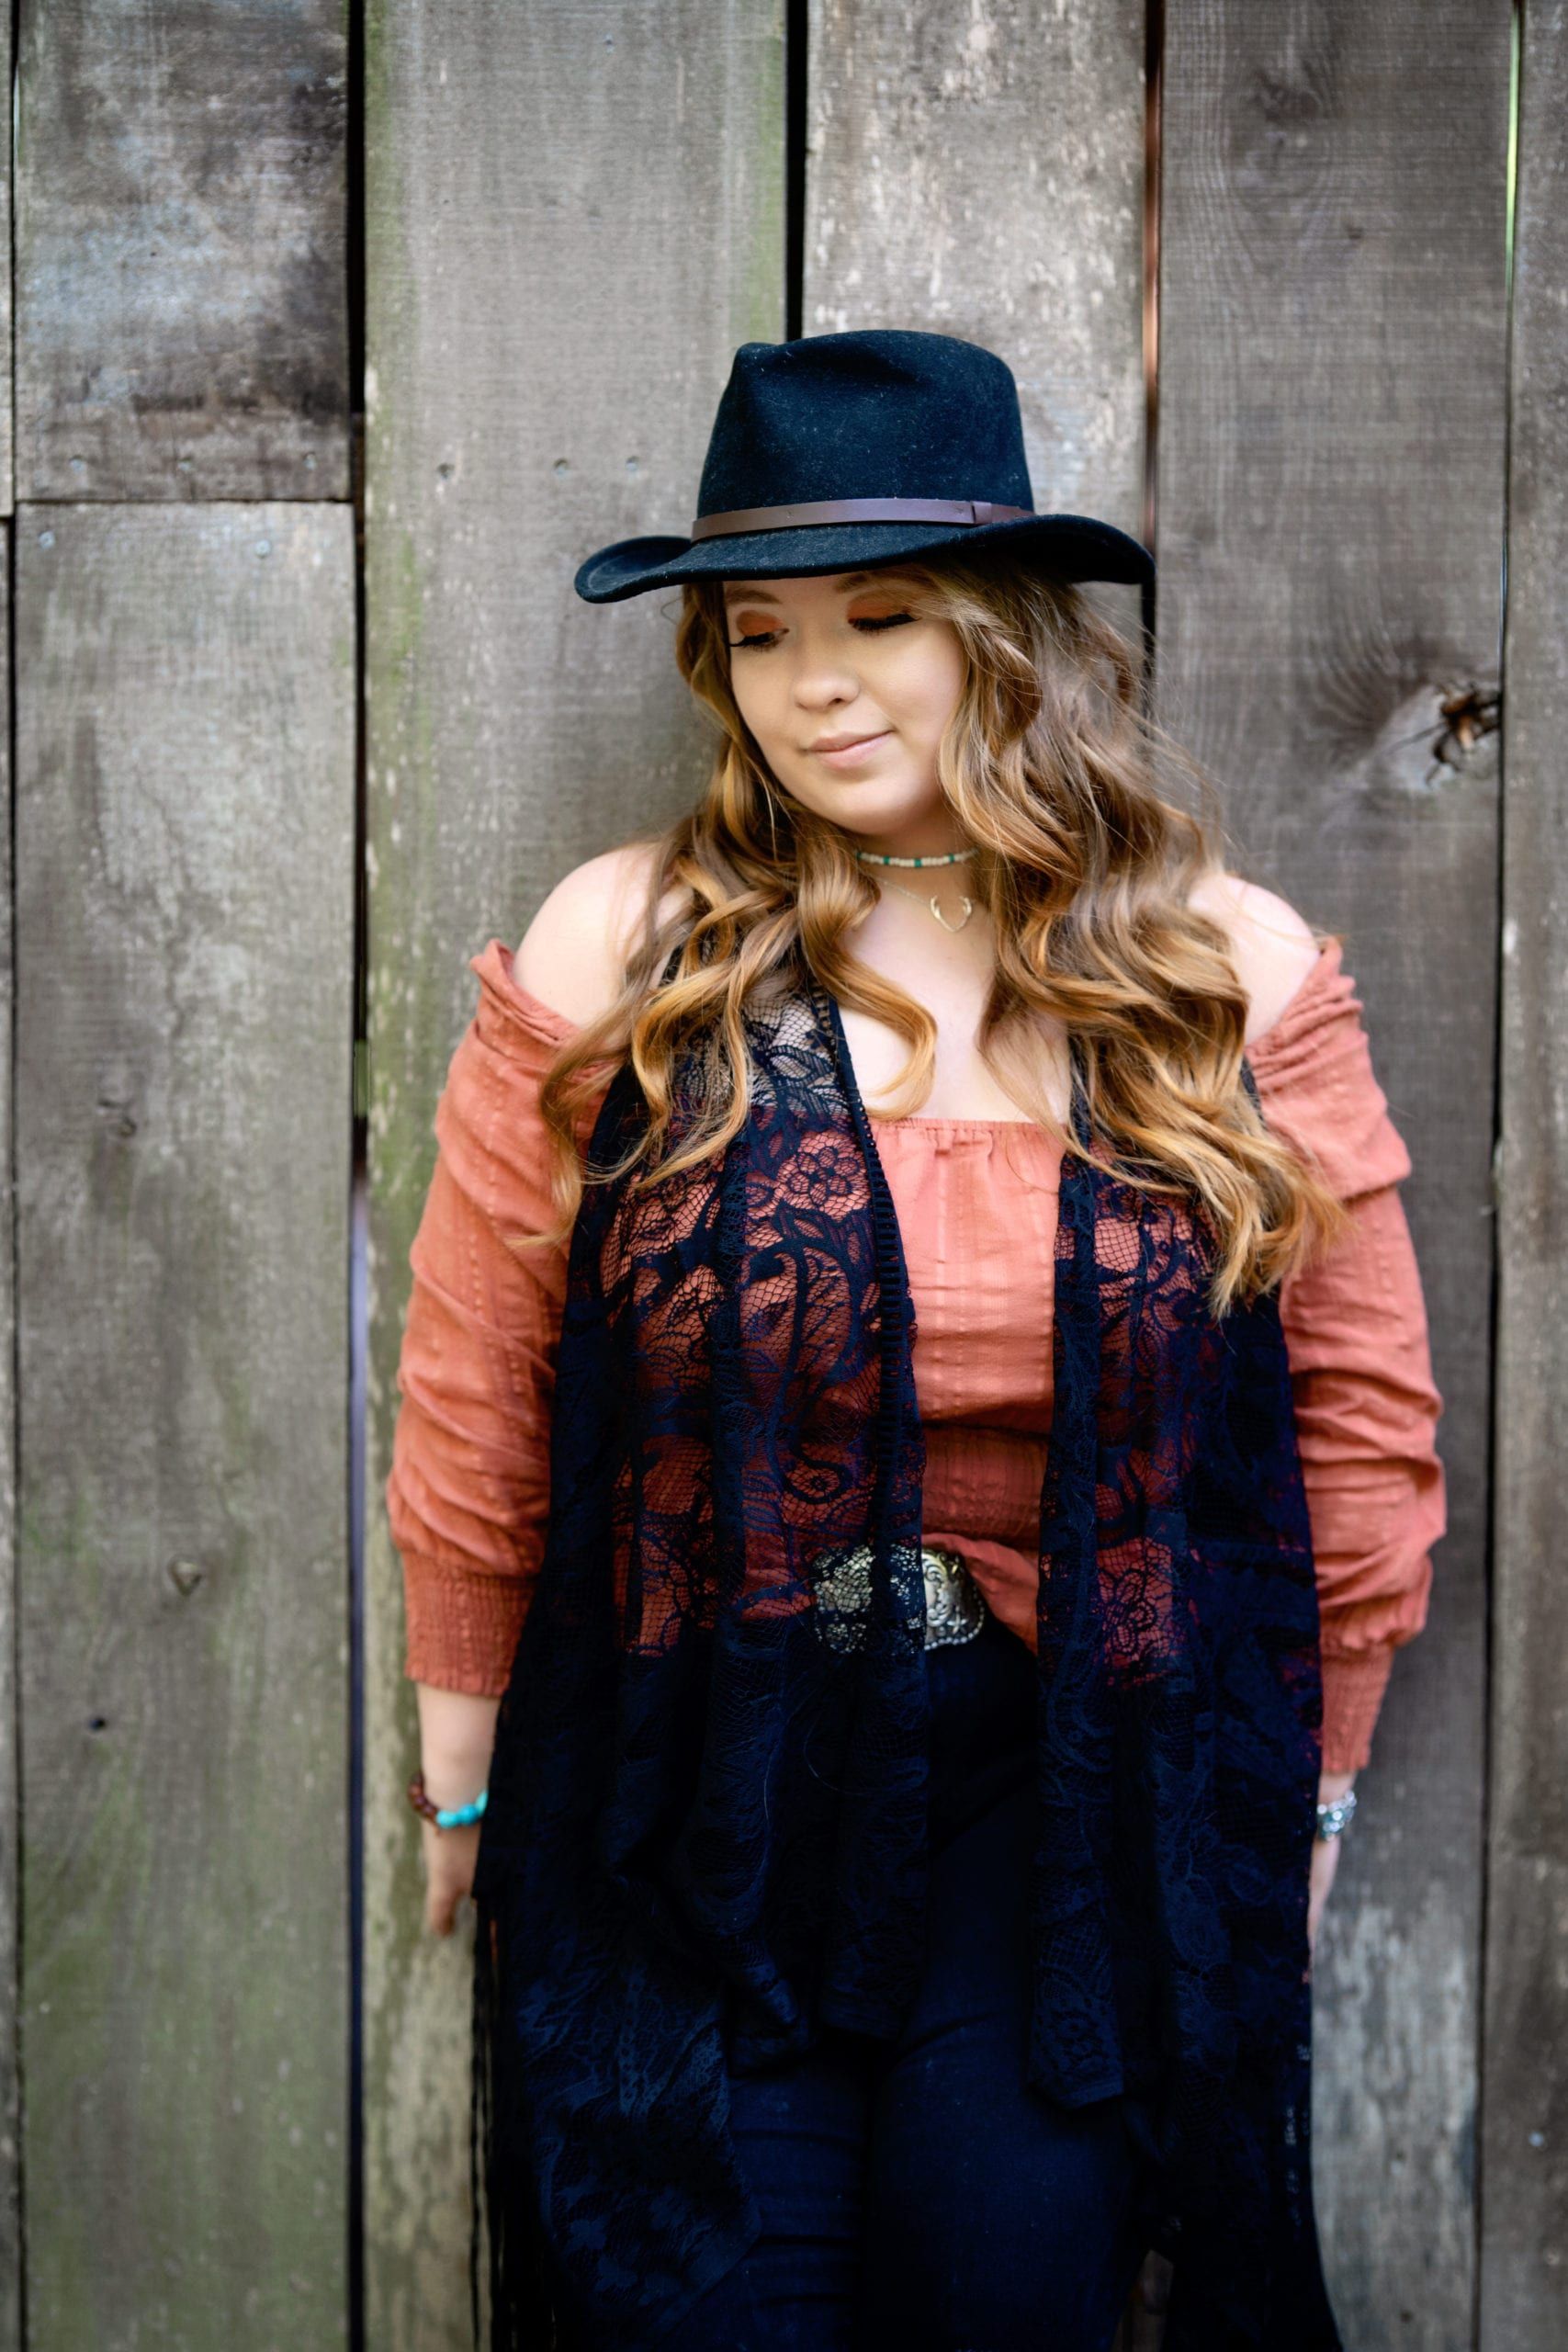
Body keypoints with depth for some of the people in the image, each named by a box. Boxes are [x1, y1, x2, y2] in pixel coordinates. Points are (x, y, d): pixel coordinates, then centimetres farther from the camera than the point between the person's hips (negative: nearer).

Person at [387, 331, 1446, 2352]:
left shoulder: (1233, 972, -2)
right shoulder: (619, 953, -5)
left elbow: (1362, 1414, 5)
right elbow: (470, 1391, 1)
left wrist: (1307, 1792, 9)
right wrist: (465, 1765, 6)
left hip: (1076, 1768, 1)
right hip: (692, 1762, 0)